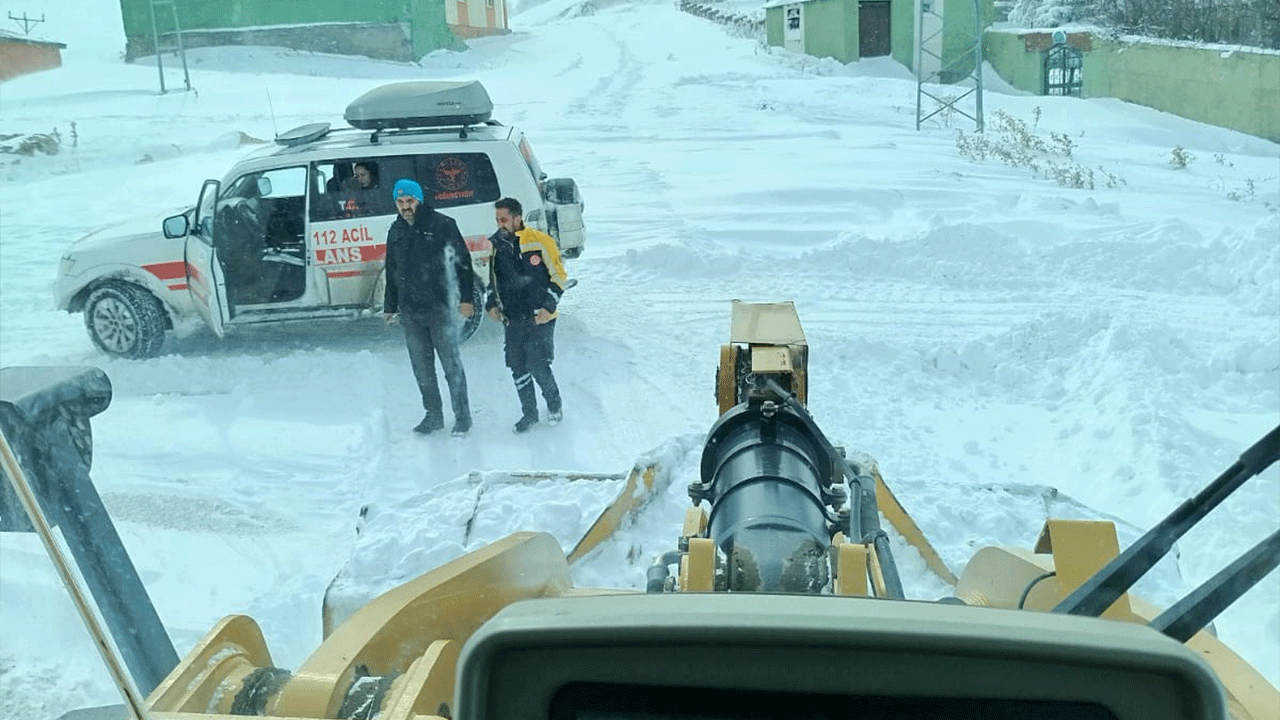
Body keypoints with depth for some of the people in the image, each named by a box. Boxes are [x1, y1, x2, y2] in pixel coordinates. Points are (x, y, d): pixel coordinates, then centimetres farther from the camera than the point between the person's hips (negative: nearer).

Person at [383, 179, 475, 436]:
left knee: (451, 364, 0)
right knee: (421, 367, 10)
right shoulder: (396, 232, 12)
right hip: (410, 311, 5)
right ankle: (433, 415, 21)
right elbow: (392, 271, 21)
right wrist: (390, 306, 21)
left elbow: (463, 262, -6)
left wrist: (465, 298, -13)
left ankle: (462, 417, 10)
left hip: (439, 308, -5)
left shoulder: (442, 224, -4)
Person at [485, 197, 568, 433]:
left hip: (540, 318, -5)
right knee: (518, 368, 5)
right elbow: (494, 280, 21)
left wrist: (549, 305, -10)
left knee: (537, 365, -9)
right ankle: (529, 413, 21)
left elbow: (558, 275, -2)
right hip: (512, 320, 5)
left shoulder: (540, 242, -8)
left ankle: (554, 404, 16)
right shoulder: (495, 246, 7)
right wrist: (492, 304, 6)